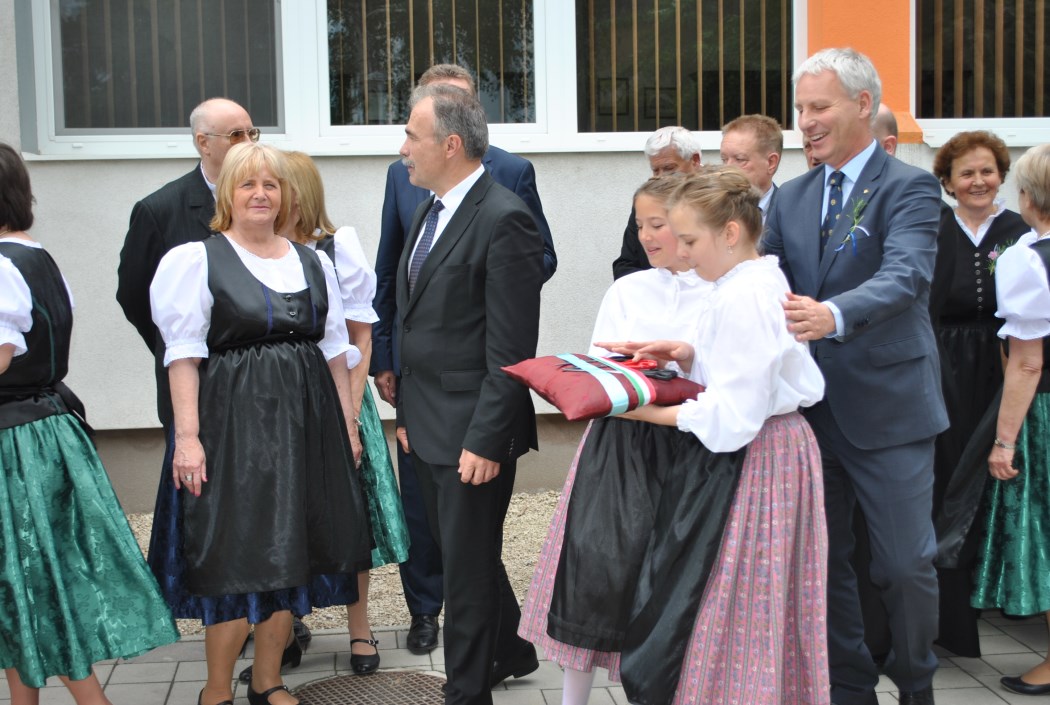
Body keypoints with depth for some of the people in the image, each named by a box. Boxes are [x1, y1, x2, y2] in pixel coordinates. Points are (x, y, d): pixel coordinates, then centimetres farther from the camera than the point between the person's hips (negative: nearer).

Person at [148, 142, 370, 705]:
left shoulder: (312, 262, 13)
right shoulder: (198, 259, -2)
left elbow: (335, 349, 15)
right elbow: (183, 355, -8)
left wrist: (347, 422, 10)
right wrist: (187, 435, -15)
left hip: (305, 421, 5)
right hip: (233, 420, -5)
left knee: (291, 551, 9)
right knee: (237, 556, -4)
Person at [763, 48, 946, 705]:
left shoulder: (910, 187, -7)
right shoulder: (792, 198, 11)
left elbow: (906, 276, -23)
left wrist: (834, 314, -42)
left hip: (887, 406, -5)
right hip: (812, 404, 5)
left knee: (906, 564, 2)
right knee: (822, 559, 12)